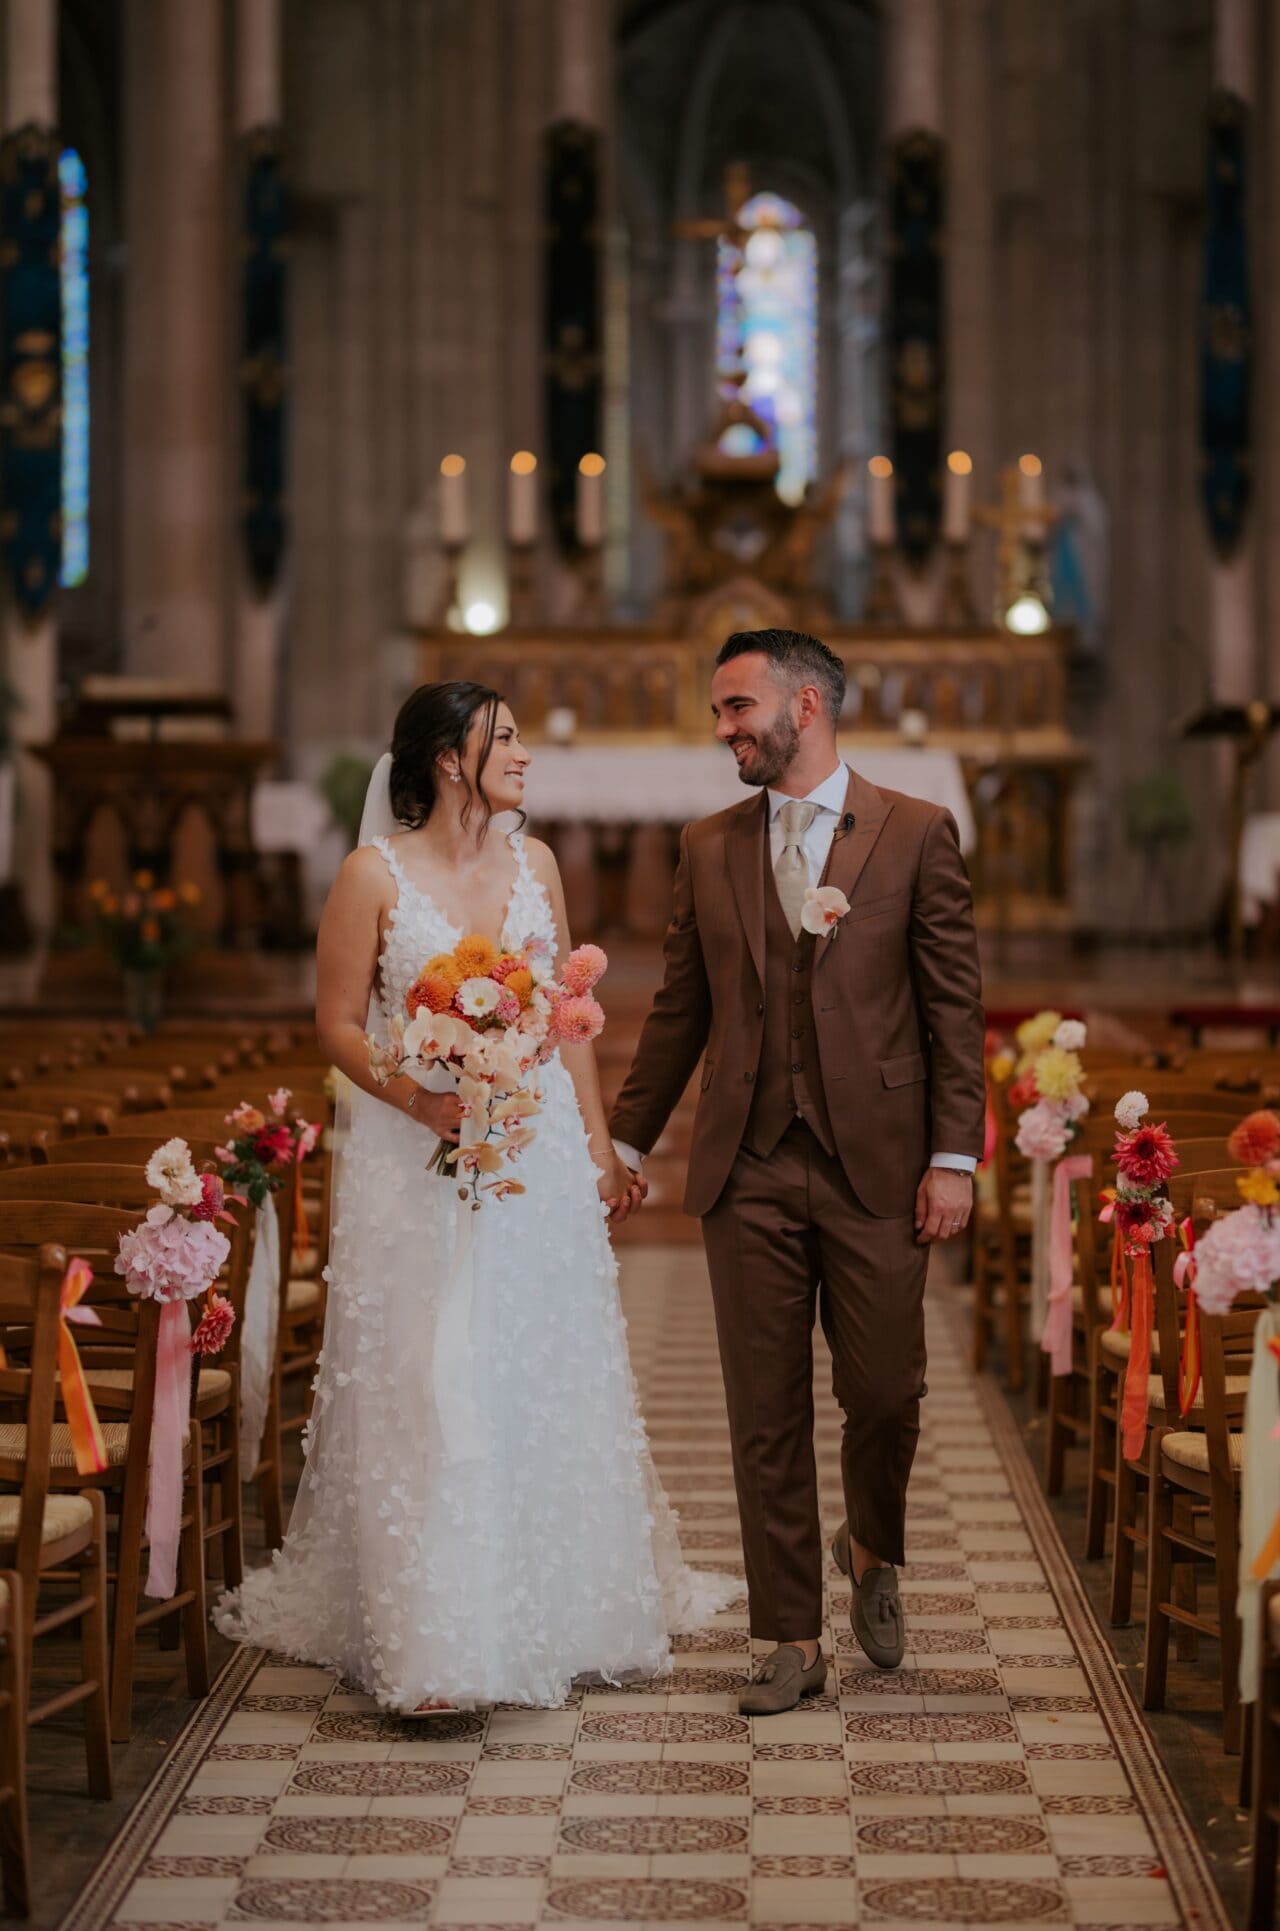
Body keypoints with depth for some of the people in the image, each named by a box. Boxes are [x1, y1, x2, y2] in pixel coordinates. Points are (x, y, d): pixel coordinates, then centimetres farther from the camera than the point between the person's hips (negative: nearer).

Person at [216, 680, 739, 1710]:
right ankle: (436, 1637, 2)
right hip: (421, 1159, -4)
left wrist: (600, 1149, 8)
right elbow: (339, 1023, -5)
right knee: (429, 1390, -5)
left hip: (540, 1150, 5)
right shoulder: (376, 875, -8)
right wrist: (422, 1100, -20)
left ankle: (556, 1608, 25)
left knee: (547, 1382, 10)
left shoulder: (532, 862, 6)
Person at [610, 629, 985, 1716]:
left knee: (887, 1395, 1)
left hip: (876, 1169, -2)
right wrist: (626, 1140, 14)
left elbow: (954, 1005, -1)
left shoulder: (916, 834, 0)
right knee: (767, 1415, 4)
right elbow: (680, 1012, 15)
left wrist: (954, 1156, -7)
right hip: (749, 1173, 3)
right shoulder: (709, 850, 10)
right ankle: (793, 1641, 13)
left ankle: (872, 1554, 32)